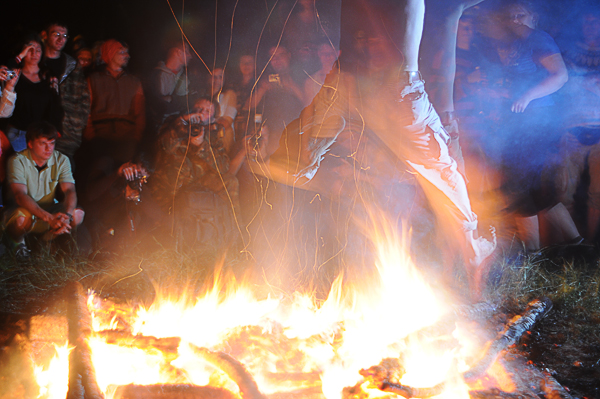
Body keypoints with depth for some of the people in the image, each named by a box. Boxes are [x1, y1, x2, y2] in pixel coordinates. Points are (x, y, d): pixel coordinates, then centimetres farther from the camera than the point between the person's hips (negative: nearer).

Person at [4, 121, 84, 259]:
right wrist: (49, 218, -45)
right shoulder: (18, 161, -18)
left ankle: (47, 240, 4)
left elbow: (69, 191, -16)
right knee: (22, 218, -39)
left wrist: (66, 215, -39)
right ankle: (17, 242, -1)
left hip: (49, 210, 4)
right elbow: (19, 195, -31)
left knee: (78, 214, -24)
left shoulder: (61, 160, -5)